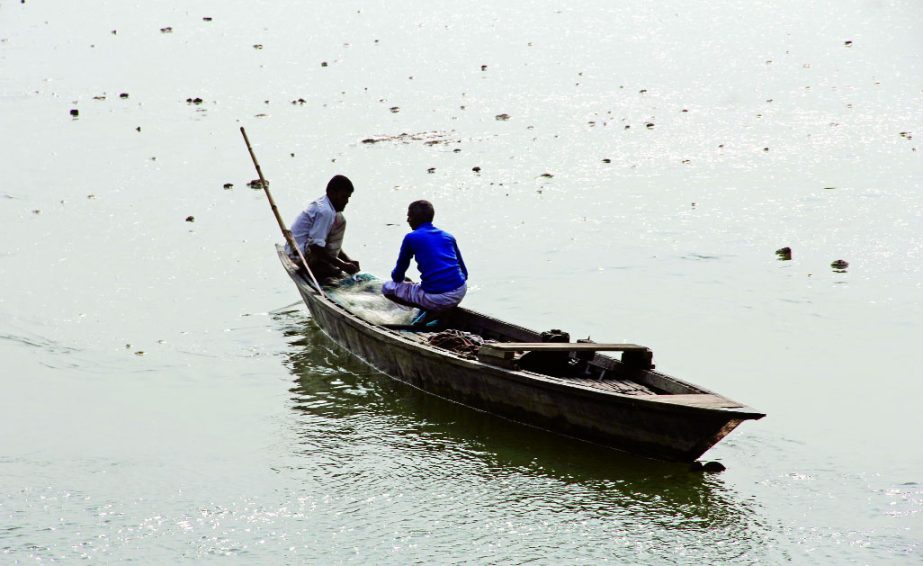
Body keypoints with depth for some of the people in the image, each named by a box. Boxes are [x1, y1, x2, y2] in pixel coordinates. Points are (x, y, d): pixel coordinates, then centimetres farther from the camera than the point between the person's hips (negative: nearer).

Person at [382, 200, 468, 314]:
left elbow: (397, 277, 12)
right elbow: (464, 272, 20)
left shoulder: (411, 238, 3)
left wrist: (396, 276, 36)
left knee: (387, 288, 13)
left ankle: (431, 312, 6)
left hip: (436, 298, -6)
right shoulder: (448, 236, 15)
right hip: (460, 293, 6)